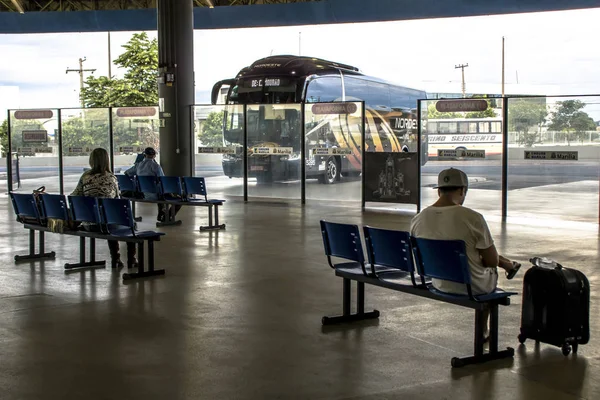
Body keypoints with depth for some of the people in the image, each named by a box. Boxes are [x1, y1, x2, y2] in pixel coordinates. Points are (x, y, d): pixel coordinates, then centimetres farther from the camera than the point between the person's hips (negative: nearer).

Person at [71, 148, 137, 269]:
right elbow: (116, 199, 1)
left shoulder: (85, 176, 1)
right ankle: (131, 261, 26)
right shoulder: (111, 177, -7)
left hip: (88, 224, 4)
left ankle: (115, 260, 39)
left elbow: (75, 196, 3)